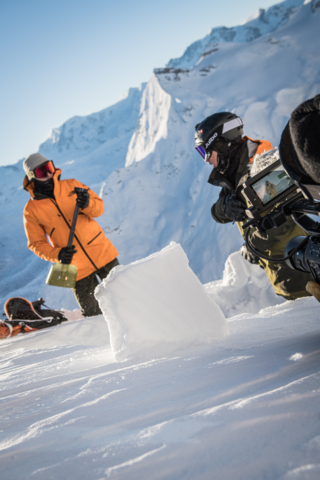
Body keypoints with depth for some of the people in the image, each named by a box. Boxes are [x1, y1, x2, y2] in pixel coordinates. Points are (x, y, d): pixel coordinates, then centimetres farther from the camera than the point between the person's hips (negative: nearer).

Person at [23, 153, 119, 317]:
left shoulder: (71, 186, 0)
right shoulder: (31, 210, -5)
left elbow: (99, 207, 1)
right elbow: (36, 244, -2)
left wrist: (88, 204, -21)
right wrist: (57, 254, -19)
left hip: (102, 252, 2)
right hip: (76, 269, -1)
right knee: (92, 313, 4)